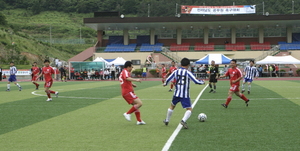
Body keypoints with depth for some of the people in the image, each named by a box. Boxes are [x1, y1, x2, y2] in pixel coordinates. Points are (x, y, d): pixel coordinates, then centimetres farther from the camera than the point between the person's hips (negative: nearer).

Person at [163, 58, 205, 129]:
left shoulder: (176, 72, 3)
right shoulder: (188, 73, -8)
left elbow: (168, 79, 8)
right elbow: (196, 81, -12)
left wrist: (165, 84, 30)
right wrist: (202, 82, 8)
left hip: (176, 94, 4)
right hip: (185, 95, -4)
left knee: (172, 106, 26)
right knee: (189, 109, 0)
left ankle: (167, 120, 38)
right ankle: (183, 120, -25)